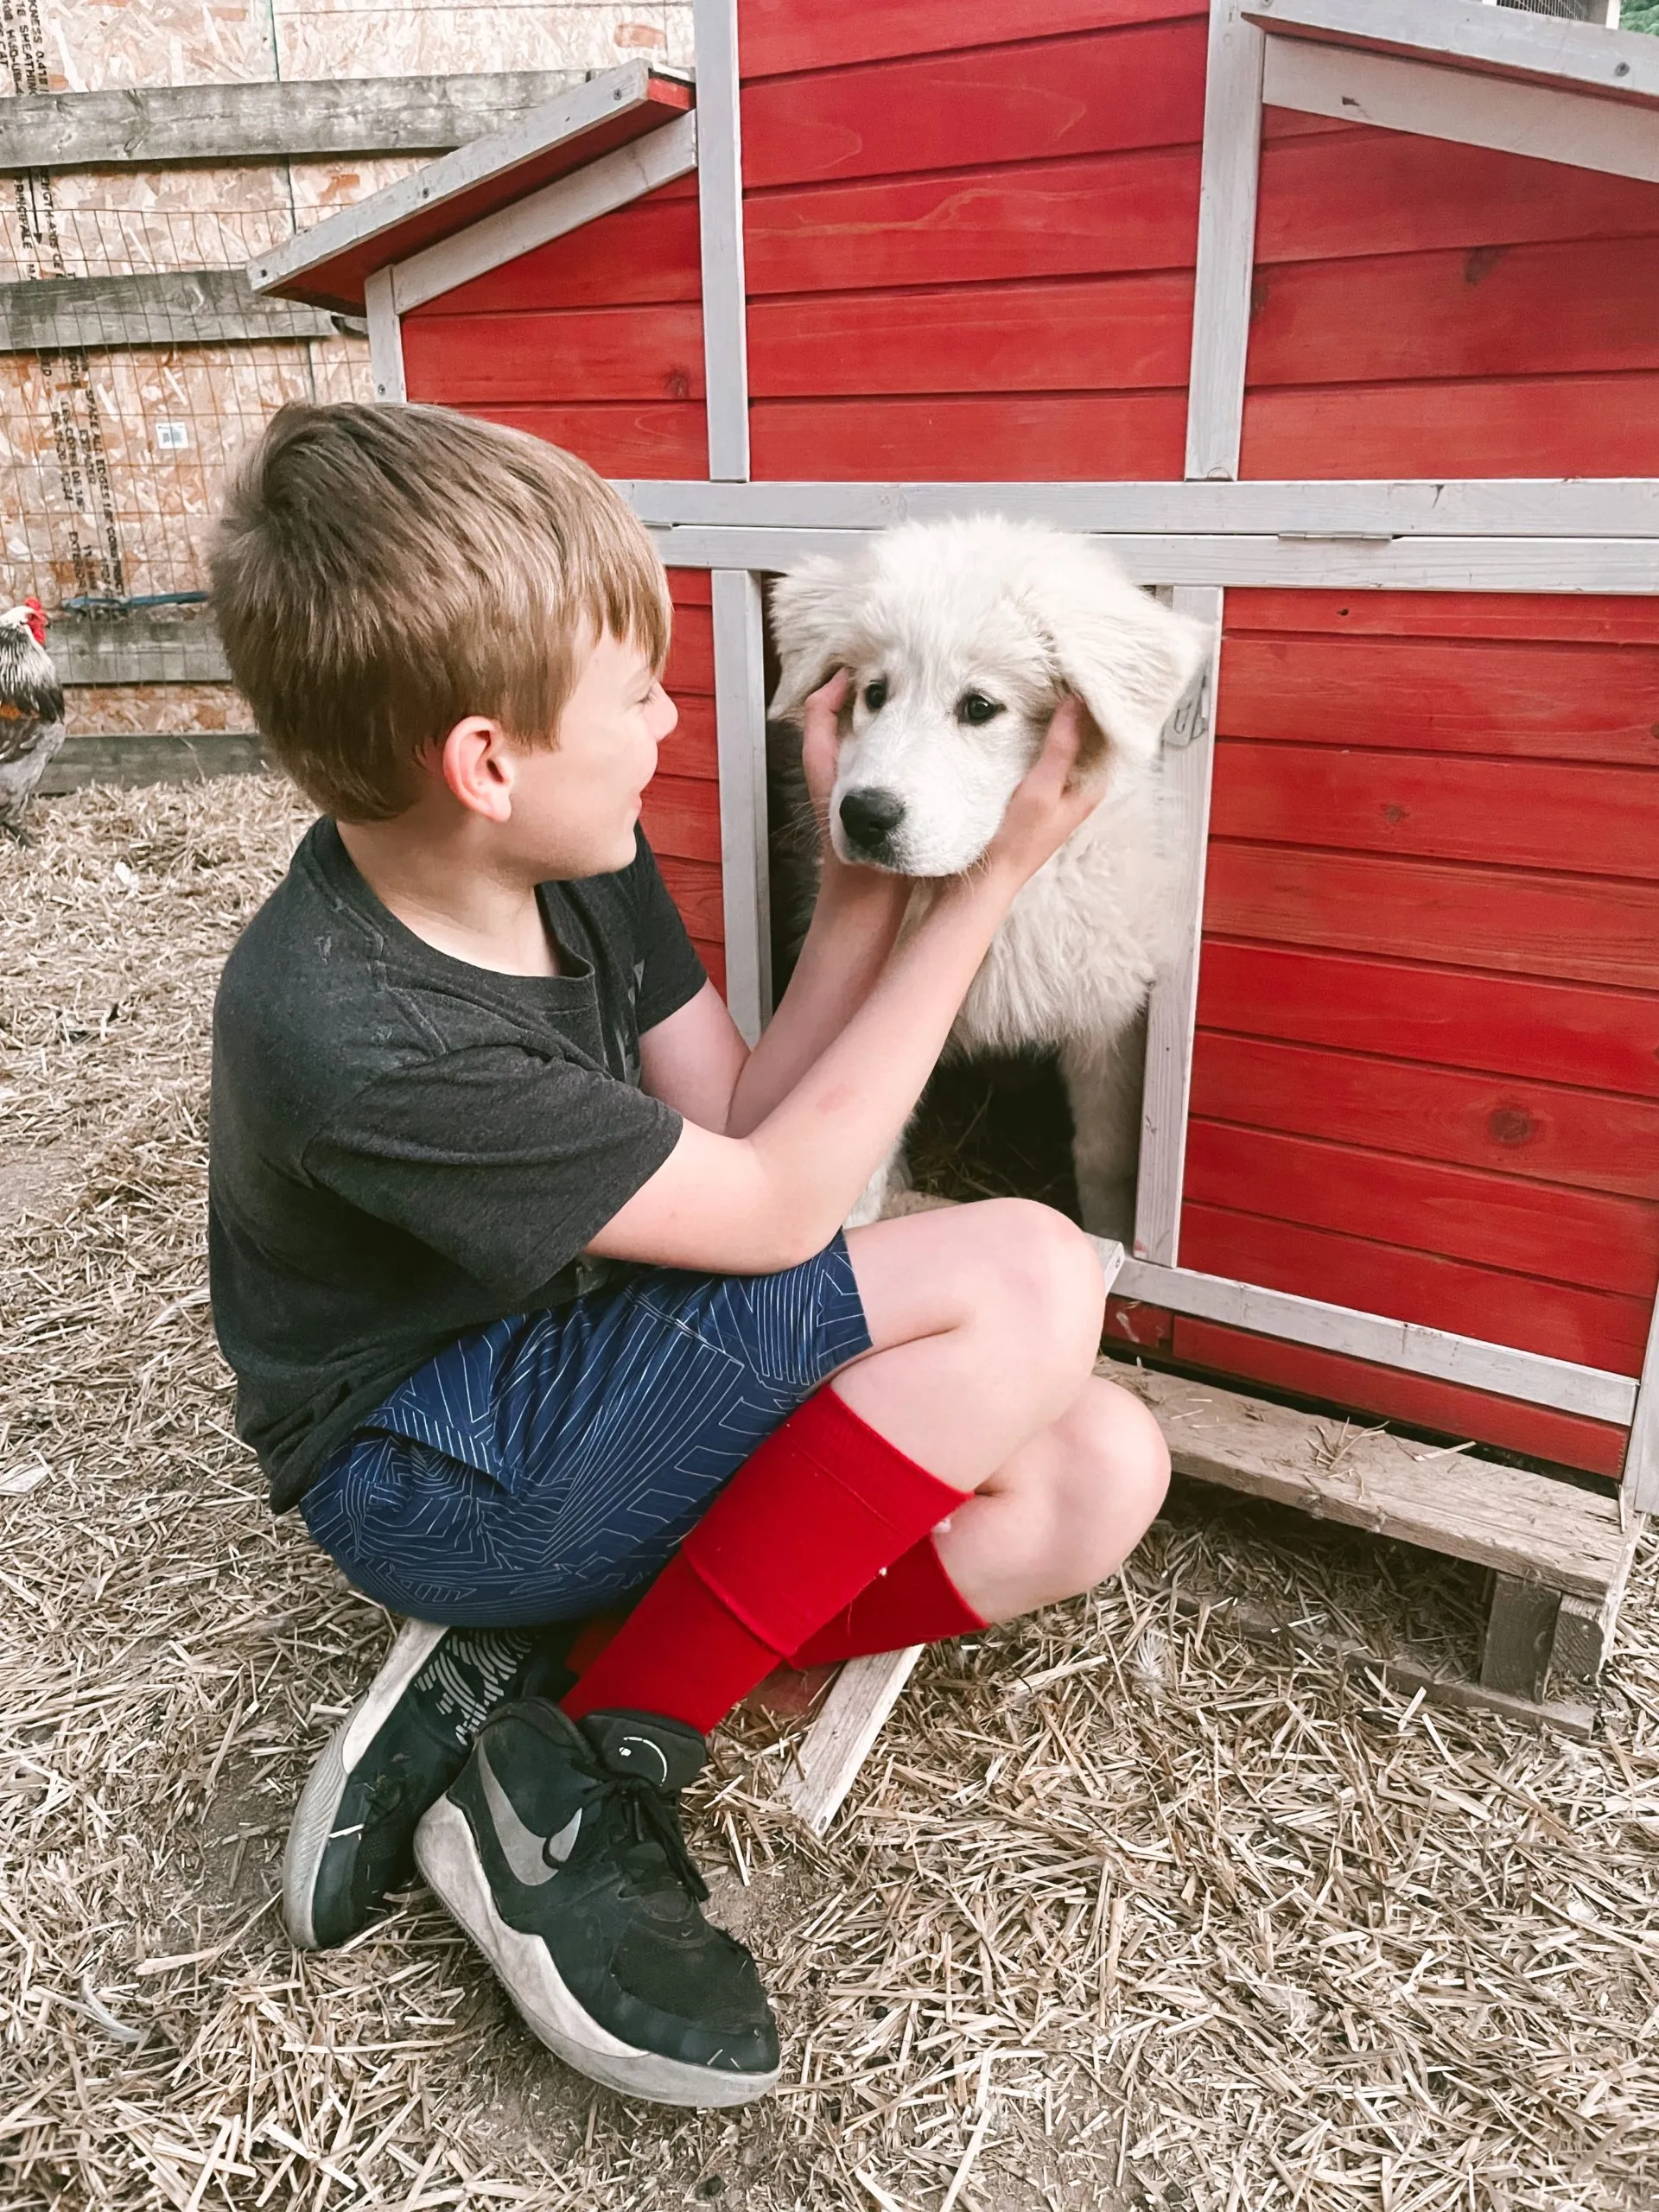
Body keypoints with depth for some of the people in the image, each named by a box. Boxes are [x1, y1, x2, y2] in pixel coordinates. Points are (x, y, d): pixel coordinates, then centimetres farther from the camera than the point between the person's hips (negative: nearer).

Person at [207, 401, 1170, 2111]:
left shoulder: (570, 861, -5)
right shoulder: (355, 1037, -29)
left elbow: (736, 1128, 0)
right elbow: (771, 1210, -22)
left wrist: (861, 879, -10)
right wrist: (980, 890, -16)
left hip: (577, 1379, 8)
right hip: (438, 1473, -8)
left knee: (1098, 1475, -10)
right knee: (1027, 1277, -23)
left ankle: (515, 1684, -8)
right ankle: (588, 1785, -13)